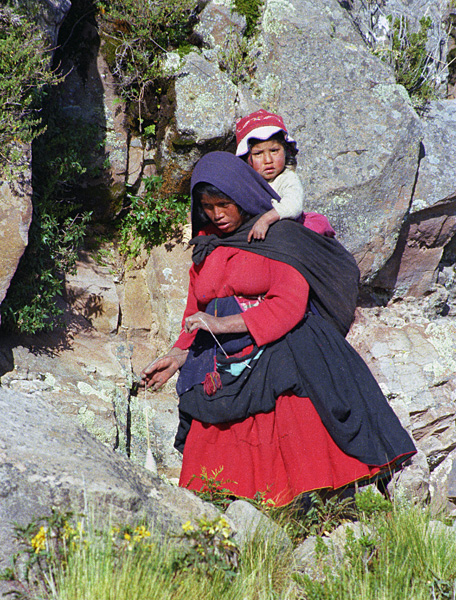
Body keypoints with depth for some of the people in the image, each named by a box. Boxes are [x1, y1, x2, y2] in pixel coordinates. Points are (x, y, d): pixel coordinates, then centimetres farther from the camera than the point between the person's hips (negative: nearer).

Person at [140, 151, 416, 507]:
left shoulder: (277, 235, -2)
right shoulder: (206, 246, 16)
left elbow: (289, 303, -13)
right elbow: (197, 313, 22)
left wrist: (224, 324, -18)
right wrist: (177, 357, 6)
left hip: (280, 354, -5)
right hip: (226, 365, 5)